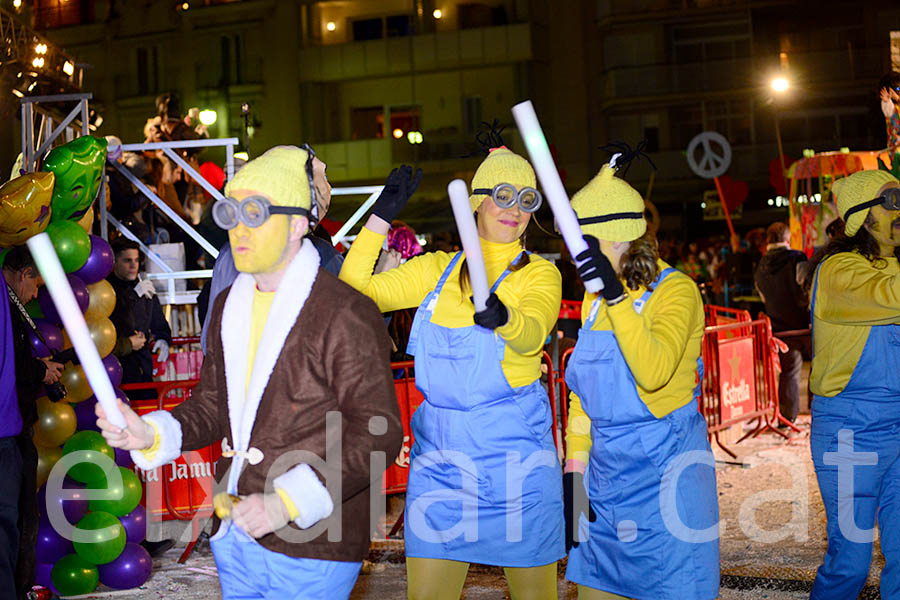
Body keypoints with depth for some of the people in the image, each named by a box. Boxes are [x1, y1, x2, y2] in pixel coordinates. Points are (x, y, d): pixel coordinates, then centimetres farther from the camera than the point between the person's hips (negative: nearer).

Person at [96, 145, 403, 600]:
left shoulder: (346, 314, -14)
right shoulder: (229, 306, 11)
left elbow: (379, 434, -17)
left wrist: (287, 502, -23)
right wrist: (151, 434, -2)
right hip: (234, 538, 7)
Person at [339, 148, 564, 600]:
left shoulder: (538, 274, 0)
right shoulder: (438, 270, 10)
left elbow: (532, 333, -22)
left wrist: (502, 317, -44)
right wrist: (382, 216, -1)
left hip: (513, 449, -2)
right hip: (439, 449, 3)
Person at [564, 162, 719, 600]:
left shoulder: (675, 290, -11)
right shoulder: (594, 299, 12)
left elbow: (653, 373, -28)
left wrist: (615, 295, -32)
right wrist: (574, 467, 8)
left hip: (664, 467, -7)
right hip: (605, 467, 7)